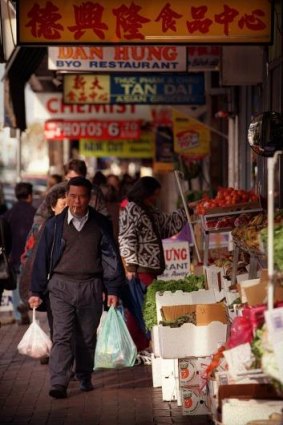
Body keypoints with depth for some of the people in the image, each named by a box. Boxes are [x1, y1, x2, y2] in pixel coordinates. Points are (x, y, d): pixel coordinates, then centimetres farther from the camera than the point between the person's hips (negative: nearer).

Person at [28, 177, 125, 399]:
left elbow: (111, 257, 6)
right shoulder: (55, 224, 4)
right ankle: (59, 384, -14)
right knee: (62, 335, -10)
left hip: (91, 287, 1)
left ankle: (85, 377, 26)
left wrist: (113, 289, 1)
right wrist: (37, 291, 5)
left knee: (88, 336, 10)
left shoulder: (101, 224, 4)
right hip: (61, 285, -1)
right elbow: (42, 258, 7)